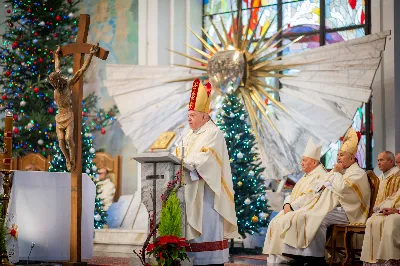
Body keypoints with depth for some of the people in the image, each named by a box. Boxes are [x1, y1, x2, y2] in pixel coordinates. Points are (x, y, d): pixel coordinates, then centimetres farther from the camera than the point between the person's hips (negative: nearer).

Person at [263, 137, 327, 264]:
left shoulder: (320, 176, -11)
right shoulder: (306, 176, 22)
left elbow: (308, 197, -20)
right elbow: (294, 193, 20)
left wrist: (292, 207, -18)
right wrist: (287, 204, -1)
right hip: (293, 208, 10)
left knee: (282, 223, -25)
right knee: (274, 222, -8)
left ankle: (282, 256, -17)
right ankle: (273, 256, -11)